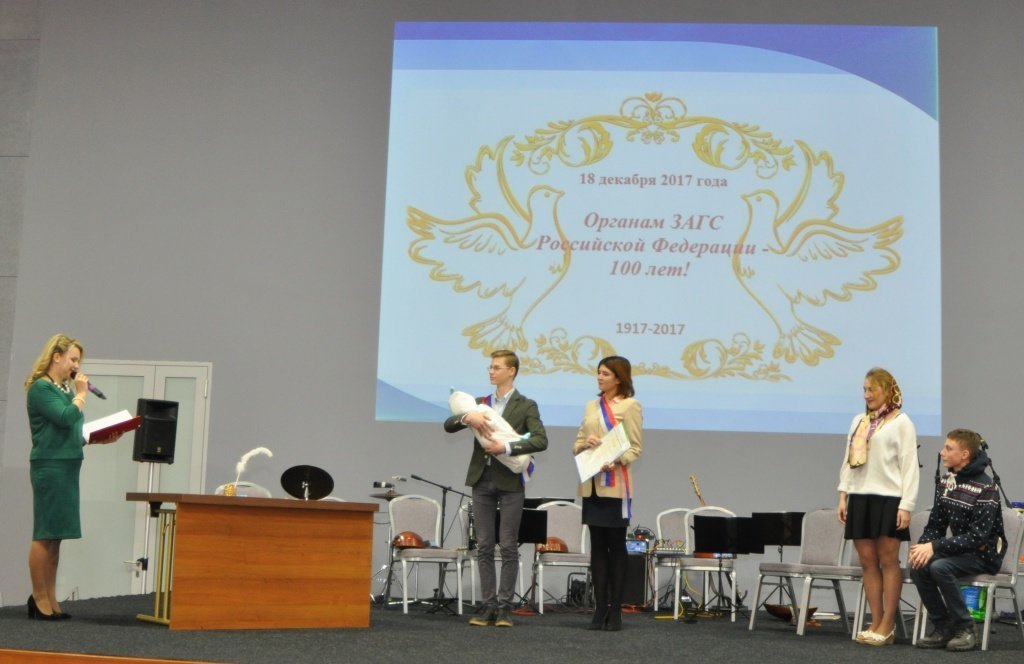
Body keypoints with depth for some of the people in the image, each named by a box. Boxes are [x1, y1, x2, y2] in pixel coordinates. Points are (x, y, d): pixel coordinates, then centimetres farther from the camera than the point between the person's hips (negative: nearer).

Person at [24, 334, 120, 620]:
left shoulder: (64, 389, 18)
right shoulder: (41, 388, -8)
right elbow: (66, 418, -20)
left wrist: (102, 438, 10)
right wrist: (81, 394, -6)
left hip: (68, 466, 9)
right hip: (50, 465, -9)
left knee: (55, 536, 9)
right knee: (45, 535, -6)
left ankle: (50, 601, 12)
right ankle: (39, 599, -2)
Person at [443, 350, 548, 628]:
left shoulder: (526, 406, 1)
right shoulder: (480, 403, 13)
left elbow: (540, 440, -12)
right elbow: (448, 425, 3)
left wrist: (506, 447, -20)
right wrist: (468, 417, -16)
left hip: (510, 482, -4)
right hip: (482, 480, 4)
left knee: (508, 547, -1)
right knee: (484, 547, 5)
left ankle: (504, 607, 5)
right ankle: (488, 605, 10)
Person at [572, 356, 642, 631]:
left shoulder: (630, 406, -1)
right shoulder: (591, 406, 15)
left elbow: (636, 448, -6)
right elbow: (576, 446, 16)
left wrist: (615, 461, -22)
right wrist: (585, 443, -6)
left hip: (616, 486, -5)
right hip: (591, 485, 5)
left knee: (616, 546, 0)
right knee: (597, 546, 6)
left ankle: (615, 611, 5)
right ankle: (600, 609, 9)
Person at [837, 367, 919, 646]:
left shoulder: (901, 422, 0)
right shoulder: (859, 421, 17)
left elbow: (910, 466, -5)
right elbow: (848, 461, 16)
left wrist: (906, 505, -11)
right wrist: (843, 495, 7)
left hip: (888, 498, -5)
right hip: (860, 498, 6)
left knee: (888, 561, -3)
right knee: (868, 562, 5)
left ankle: (887, 626, 2)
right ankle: (876, 623, 10)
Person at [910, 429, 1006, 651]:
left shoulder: (985, 488, -18)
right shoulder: (945, 483, 5)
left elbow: (978, 536, -25)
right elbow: (935, 525, 7)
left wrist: (935, 546, -29)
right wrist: (923, 546, -15)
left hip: (985, 554, -7)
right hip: (959, 550, 7)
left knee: (940, 566, -31)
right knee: (918, 566, -19)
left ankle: (965, 628, -15)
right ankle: (943, 627, -5)